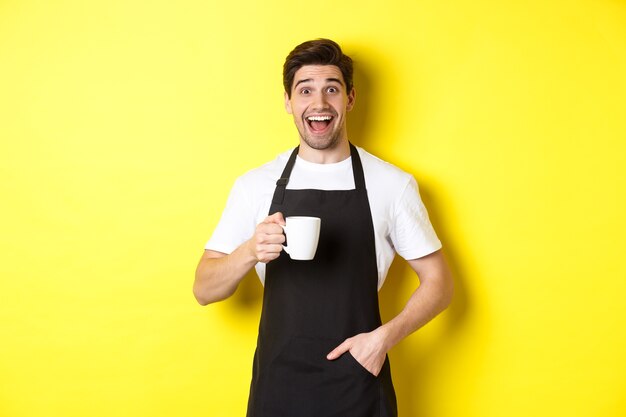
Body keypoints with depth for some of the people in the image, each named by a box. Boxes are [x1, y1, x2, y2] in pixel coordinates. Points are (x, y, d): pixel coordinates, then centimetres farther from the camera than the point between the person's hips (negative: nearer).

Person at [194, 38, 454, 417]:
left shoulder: (393, 185, -4)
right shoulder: (255, 185, -1)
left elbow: (438, 283, 2)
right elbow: (204, 290, -1)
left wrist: (385, 336, -13)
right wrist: (249, 252, -20)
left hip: (359, 381, -1)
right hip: (278, 382, 1)